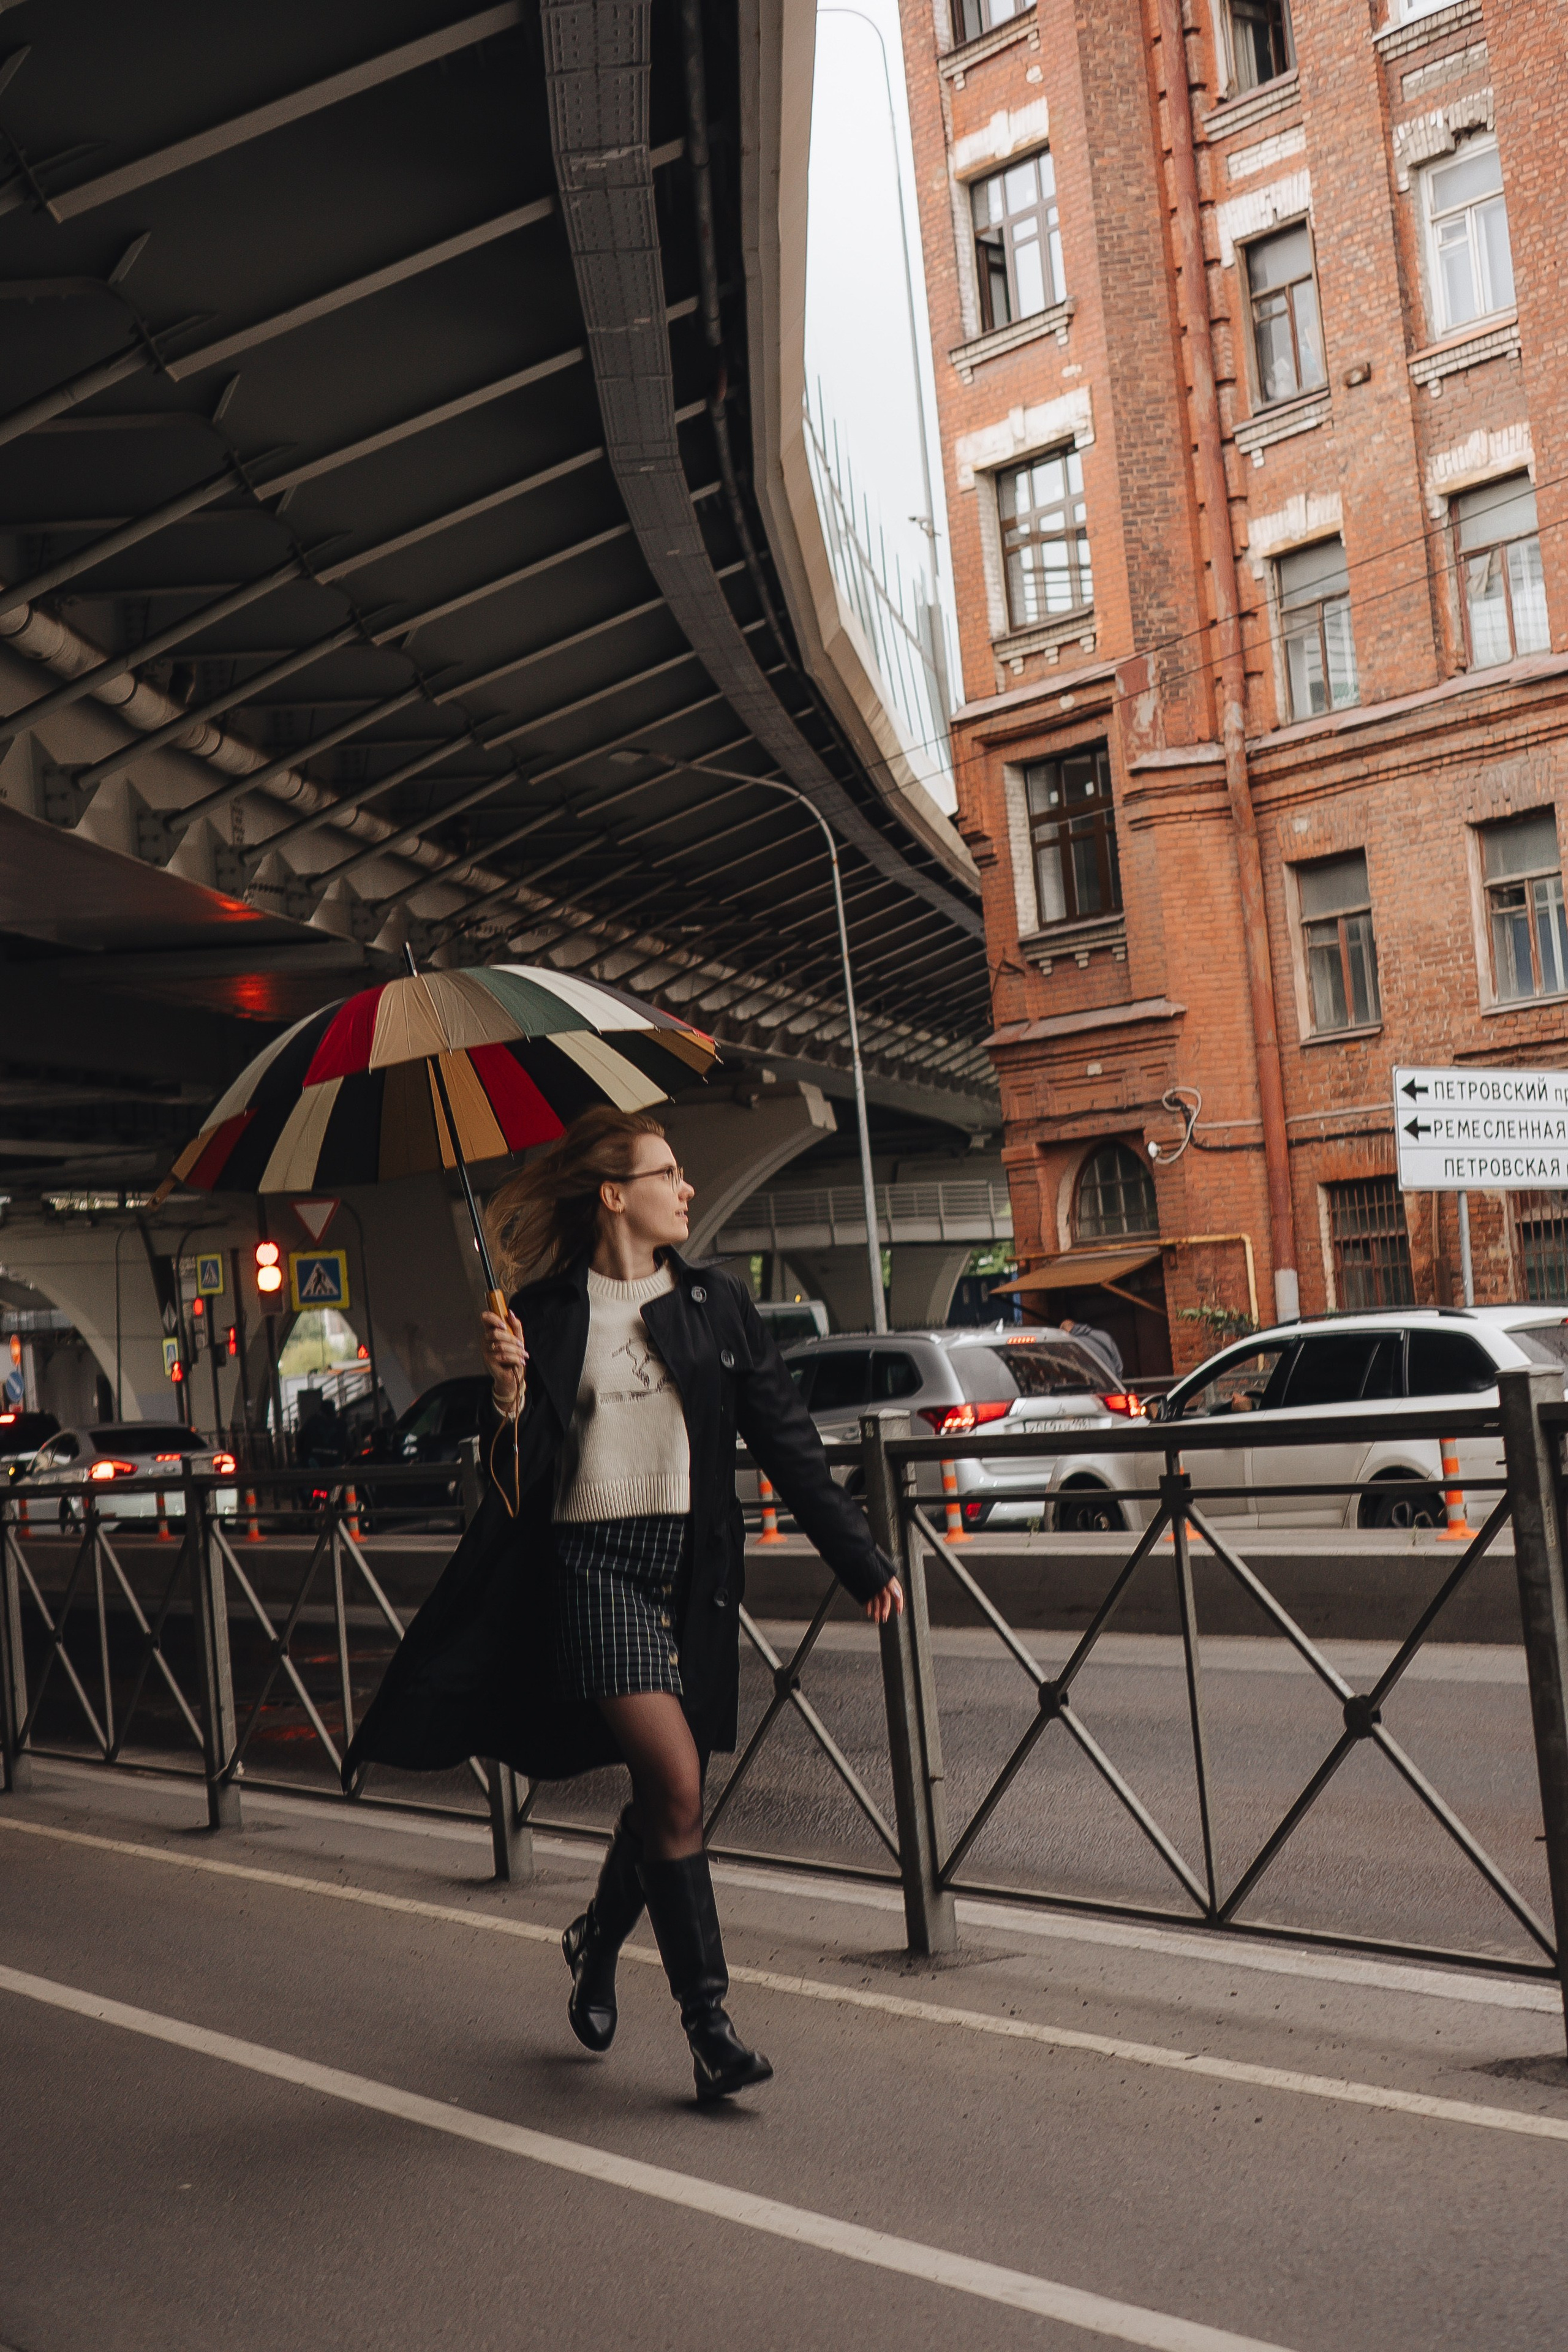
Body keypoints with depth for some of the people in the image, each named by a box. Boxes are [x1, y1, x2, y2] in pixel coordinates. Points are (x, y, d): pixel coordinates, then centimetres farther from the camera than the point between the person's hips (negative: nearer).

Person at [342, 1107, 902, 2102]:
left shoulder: (719, 1303, 9)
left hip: (694, 1566, 4)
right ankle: (710, 2020, -3)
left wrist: (863, 1561, 5)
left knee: (667, 1796, 10)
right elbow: (514, 1482, 2)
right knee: (676, 1786, -15)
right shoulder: (544, 1316, 1)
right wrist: (508, 1402, -19)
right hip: (595, 1562, -4)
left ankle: (599, 1939, 39)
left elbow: (789, 1442, 9)